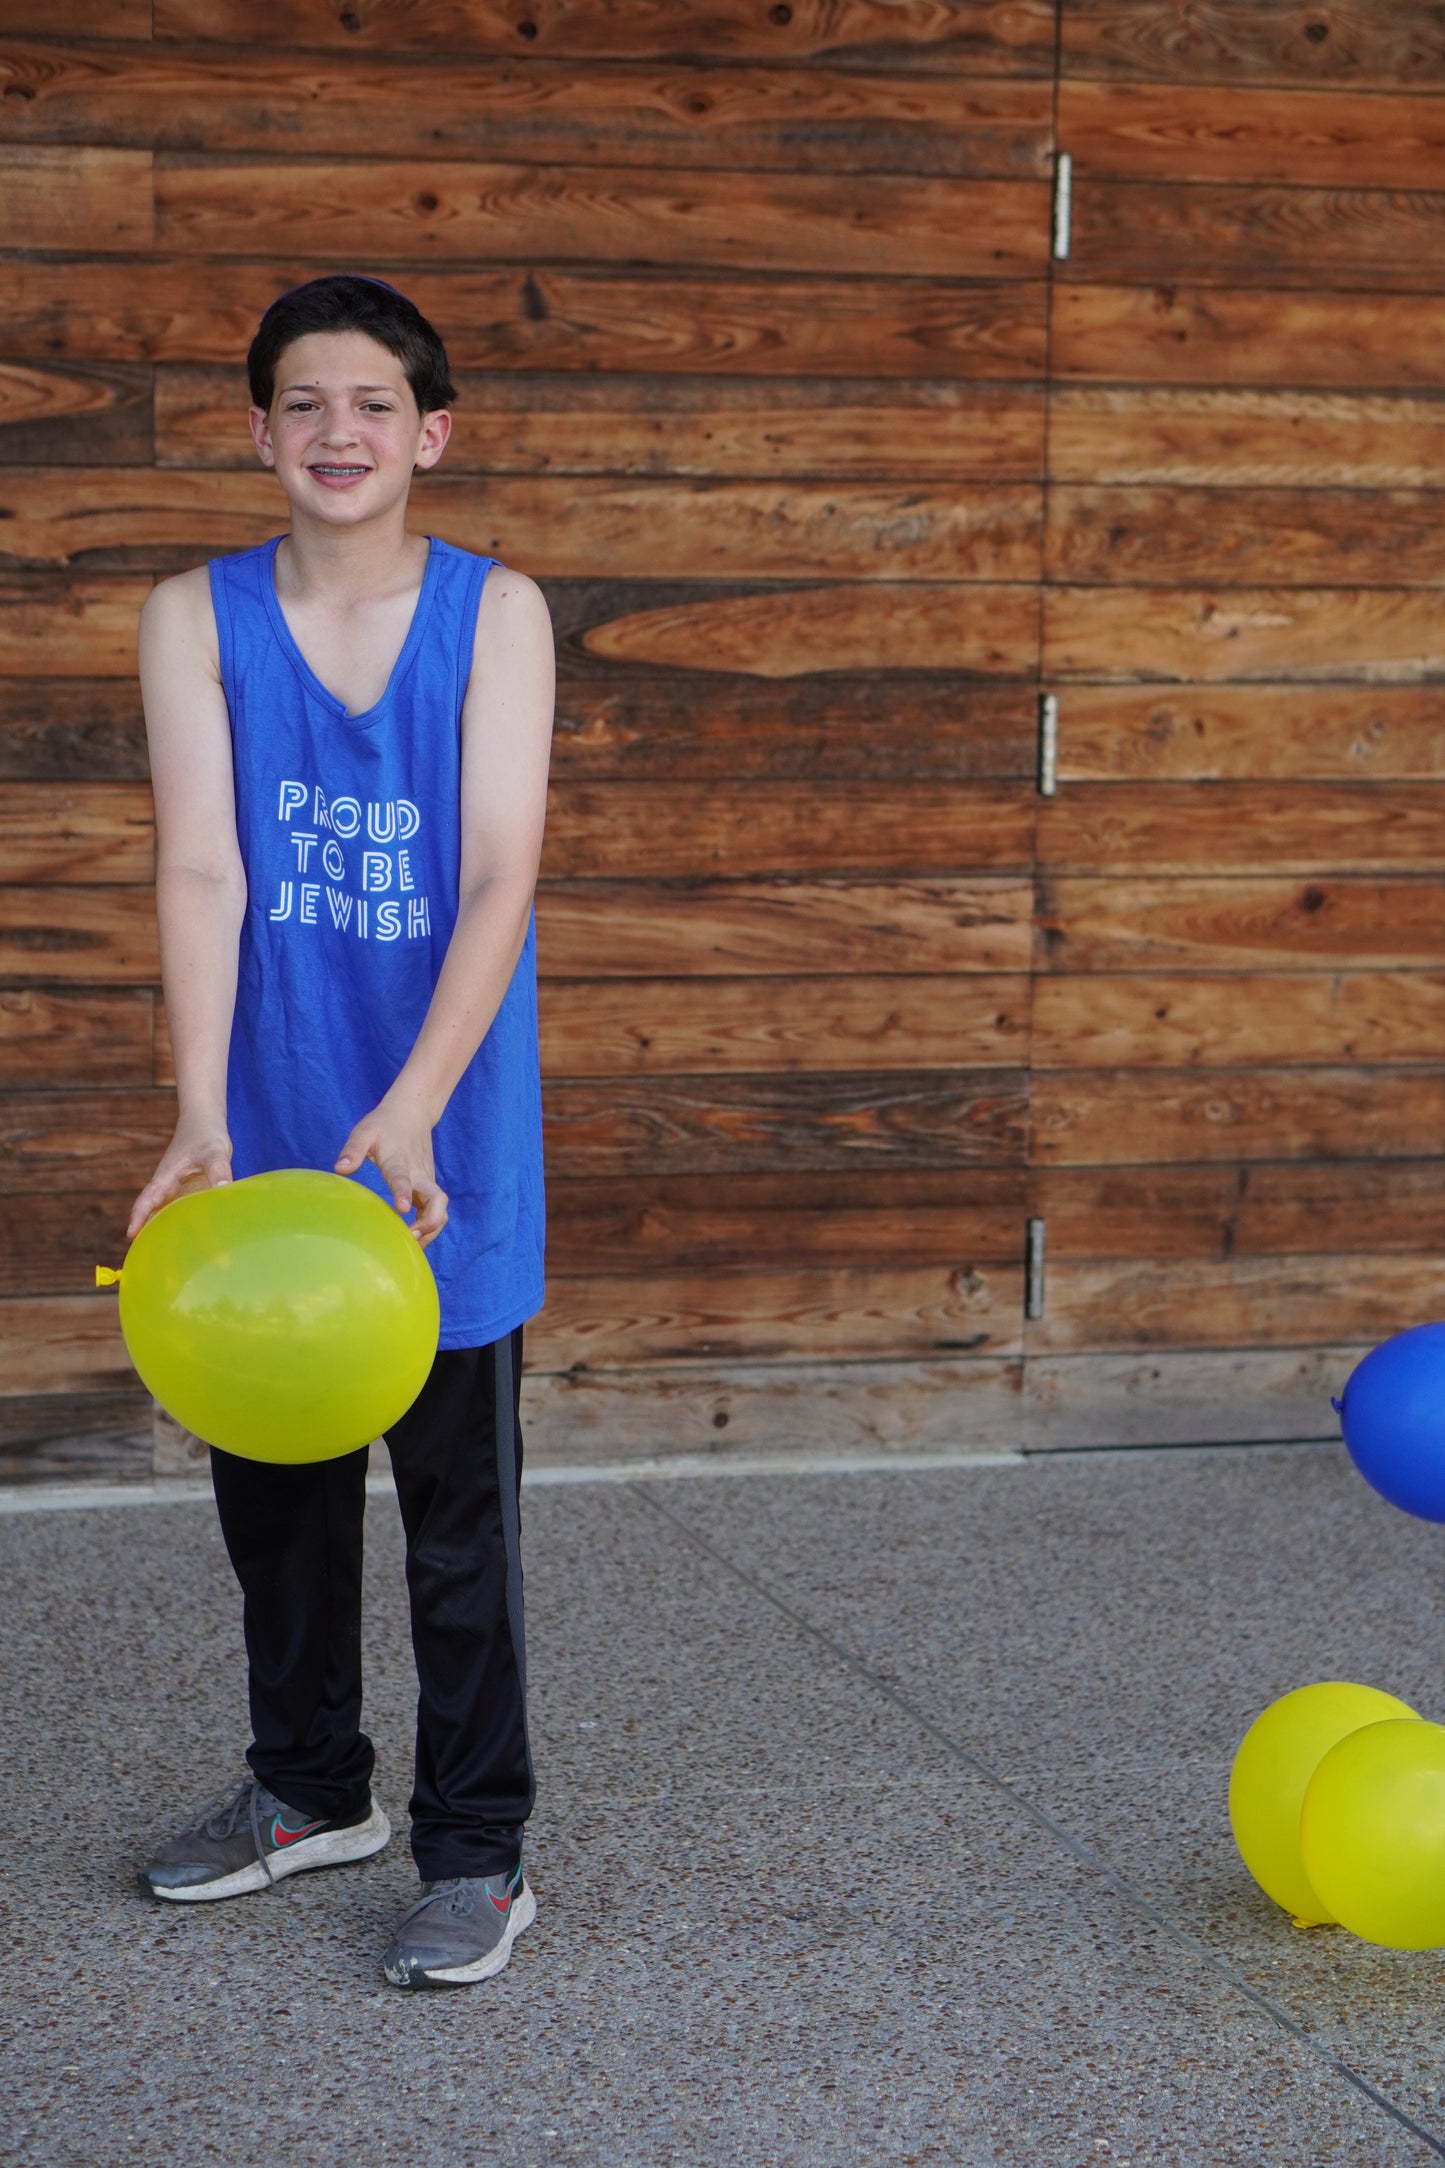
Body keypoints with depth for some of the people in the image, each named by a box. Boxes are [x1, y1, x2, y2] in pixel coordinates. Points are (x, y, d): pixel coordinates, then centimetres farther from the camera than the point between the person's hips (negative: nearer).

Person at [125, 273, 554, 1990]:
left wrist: (410, 1115, -27)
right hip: (264, 1131, 3)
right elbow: (201, 871, -11)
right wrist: (200, 1120, -23)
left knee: (459, 1508, 4)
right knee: (272, 1485, 16)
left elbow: (498, 877, -14)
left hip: (442, 1147, -2)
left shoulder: (495, 614, -6)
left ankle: (476, 1849, 16)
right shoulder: (196, 619, -1)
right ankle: (309, 1787, 36)